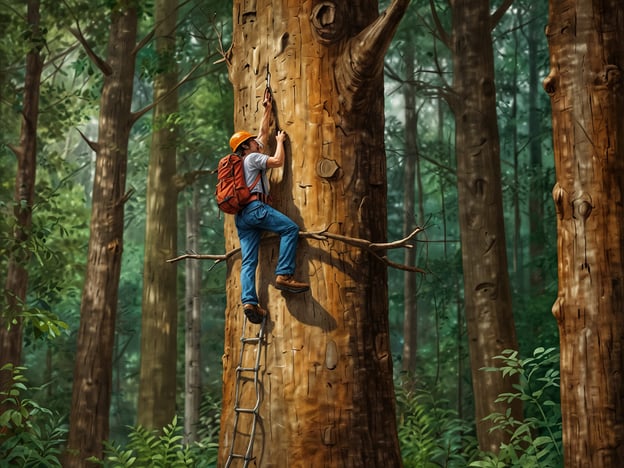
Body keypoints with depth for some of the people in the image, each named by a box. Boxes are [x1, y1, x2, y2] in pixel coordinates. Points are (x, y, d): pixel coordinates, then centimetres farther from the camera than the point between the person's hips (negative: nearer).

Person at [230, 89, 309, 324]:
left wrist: (267, 108, 43)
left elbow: (263, 132, 39)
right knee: (290, 228, -14)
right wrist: (280, 141, 13)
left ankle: (249, 301, -18)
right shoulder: (252, 157, 6)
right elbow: (278, 161, -3)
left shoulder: (245, 160, 31)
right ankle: (284, 275, -27)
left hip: (241, 216, 9)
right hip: (254, 207, -9)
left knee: (248, 262, -4)